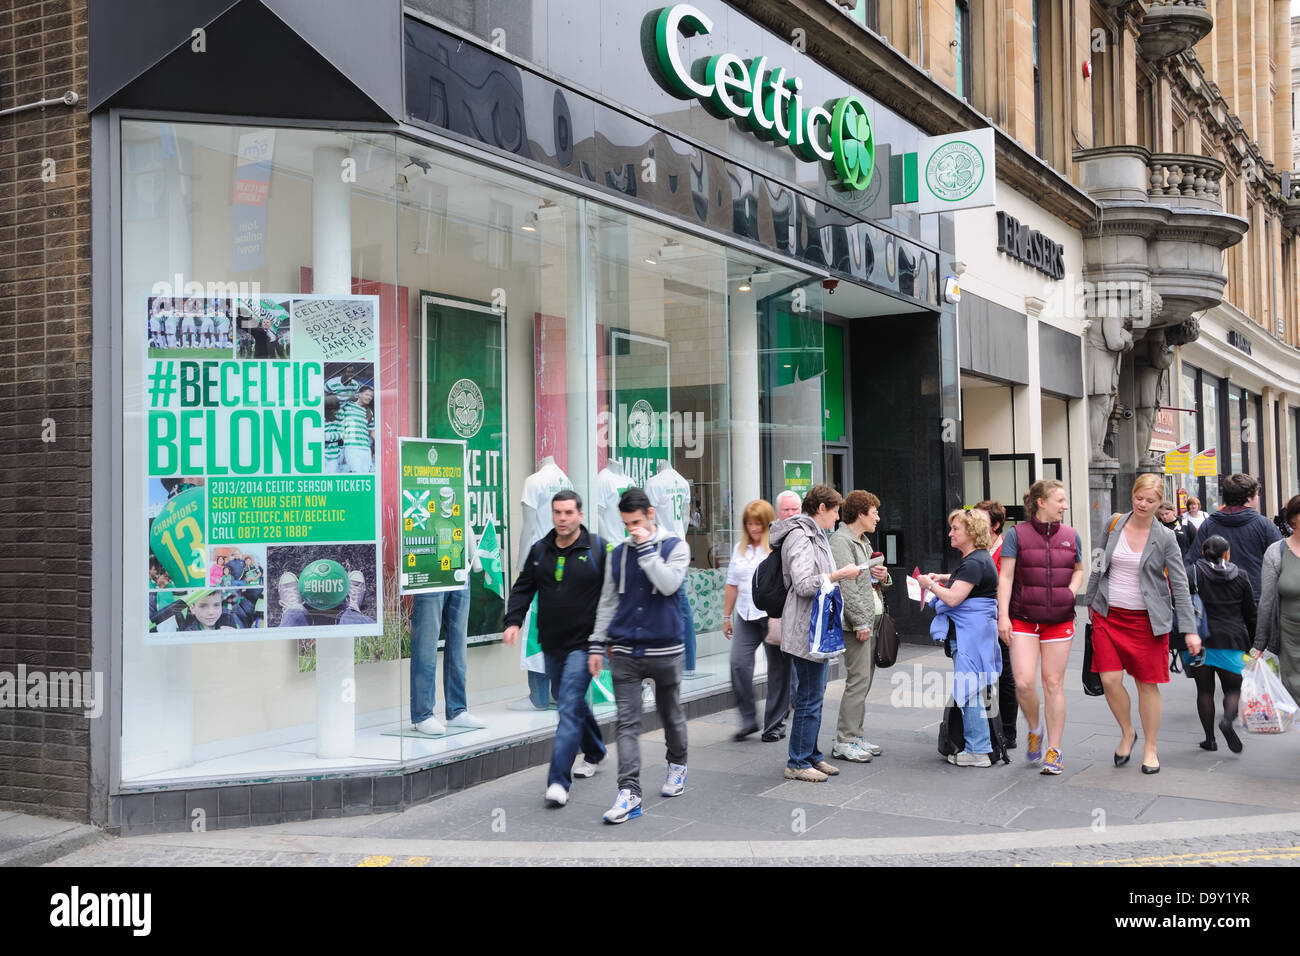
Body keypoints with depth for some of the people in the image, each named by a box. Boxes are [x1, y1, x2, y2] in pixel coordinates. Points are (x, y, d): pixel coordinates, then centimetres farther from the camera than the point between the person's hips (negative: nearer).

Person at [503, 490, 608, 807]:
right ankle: (593, 753, 43)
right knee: (573, 704, 19)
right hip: (551, 645, 6)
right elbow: (523, 588, 10)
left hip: (582, 644, -5)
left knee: (569, 708, -12)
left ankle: (559, 780, -12)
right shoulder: (540, 550, 7)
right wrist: (513, 621, -6)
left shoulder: (598, 549, -6)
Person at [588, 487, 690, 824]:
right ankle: (629, 793, -7)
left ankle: (677, 765, 39)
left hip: (665, 649, -2)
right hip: (625, 651, 2)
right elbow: (607, 602, 12)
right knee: (627, 723, -5)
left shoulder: (675, 546, -2)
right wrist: (597, 643, 7)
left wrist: (645, 547, -18)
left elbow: (669, 584, -20)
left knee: (671, 714, 14)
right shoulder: (618, 554, 8)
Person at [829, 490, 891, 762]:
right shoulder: (841, 541, -12)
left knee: (864, 679, 12)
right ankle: (844, 742, -6)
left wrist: (882, 576, 6)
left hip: (871, 618, 10)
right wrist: (860, 622, -21)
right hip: (857, 622, -10)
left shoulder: (863, 541, 20)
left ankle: (856, 734, 19)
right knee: (858, 679, -10)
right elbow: (846, 585, -19)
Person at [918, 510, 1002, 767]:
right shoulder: (978, 558, 15)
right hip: (975, 629, 11)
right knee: (977, 689, 12)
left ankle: (978, 751, -4)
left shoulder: (974, 563, -17)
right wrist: (943, 578, 22)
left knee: (970, 688, -7)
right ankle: (980, 745, 17)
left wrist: (930, 584, -6)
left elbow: (953, 598, -22)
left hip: (973, 630, -11)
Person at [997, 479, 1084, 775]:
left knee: (1053, 684, 3)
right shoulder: (1017, 534, -1)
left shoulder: (1071, 536, 9)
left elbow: (1078, 570, 22)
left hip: (1059, 619, 2)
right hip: (1023, 618, -2)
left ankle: (1053, 751, 14)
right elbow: (1005, 576, -2)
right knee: (1024, 683, -11)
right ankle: (1034, 731, 19)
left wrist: (1070, 594, 3)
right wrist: (1003, 615, -9)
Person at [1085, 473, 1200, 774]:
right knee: (1110, 680, -7)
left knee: (1147, 684, 4)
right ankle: (1127, 734, 19)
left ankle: (1150, 748, 20)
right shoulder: (1114, 524, 3)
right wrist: (1091, 600, 18)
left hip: (1146, 619, -2)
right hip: (1108, 615, 2)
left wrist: (1190, 630, -9)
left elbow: (1179, 584, -4)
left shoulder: (1164, 538, -4)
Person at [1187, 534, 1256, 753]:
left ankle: (1209, 738, 9)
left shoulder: (1192, 573, -2)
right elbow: (1250, 614, 11)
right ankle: (1228, 719, -20)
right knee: (1233, 688, 10)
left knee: (1204, 690, 9)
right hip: (1231, 641, 1)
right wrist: (1251, 643, 20)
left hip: (1199, 641, -1)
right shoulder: (1240, 577, 6)